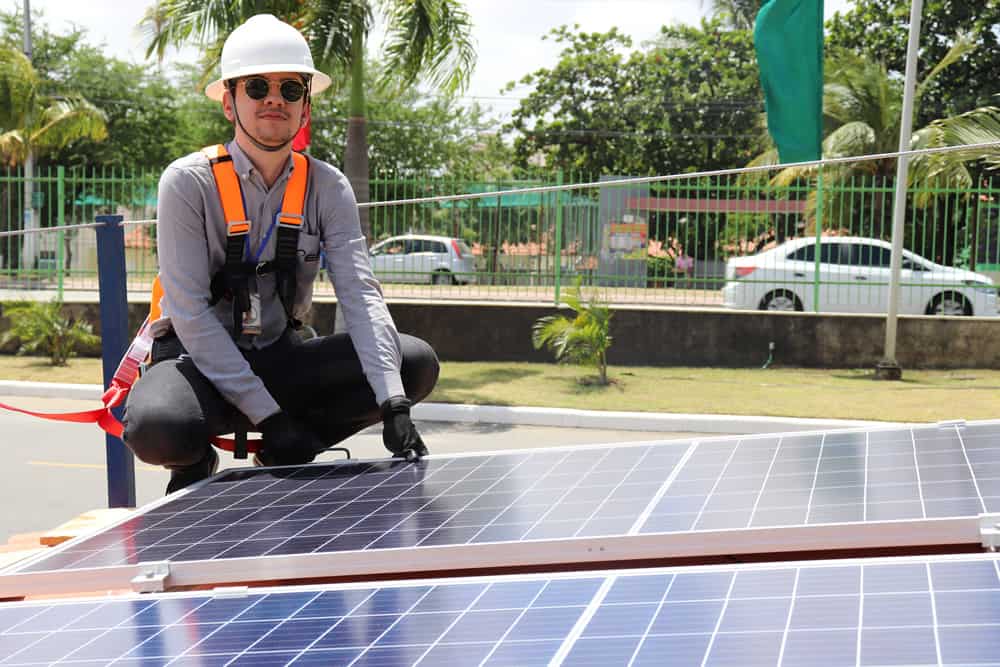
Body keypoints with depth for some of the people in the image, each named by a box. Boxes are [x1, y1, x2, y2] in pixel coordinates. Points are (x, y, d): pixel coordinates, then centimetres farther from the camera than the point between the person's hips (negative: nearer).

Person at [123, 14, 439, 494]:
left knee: (416, 362, -15)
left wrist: (394, 407, -29)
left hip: (279, 359, 4)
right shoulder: (188, 183, -13)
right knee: (157, 428, -37)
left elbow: (360, 296, -14)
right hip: (197, 360, -4)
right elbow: (190, 314, -18)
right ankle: (196, 467, 1)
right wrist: (267, 415, -25)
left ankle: (288, 460, 2)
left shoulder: (327, 188, -3)